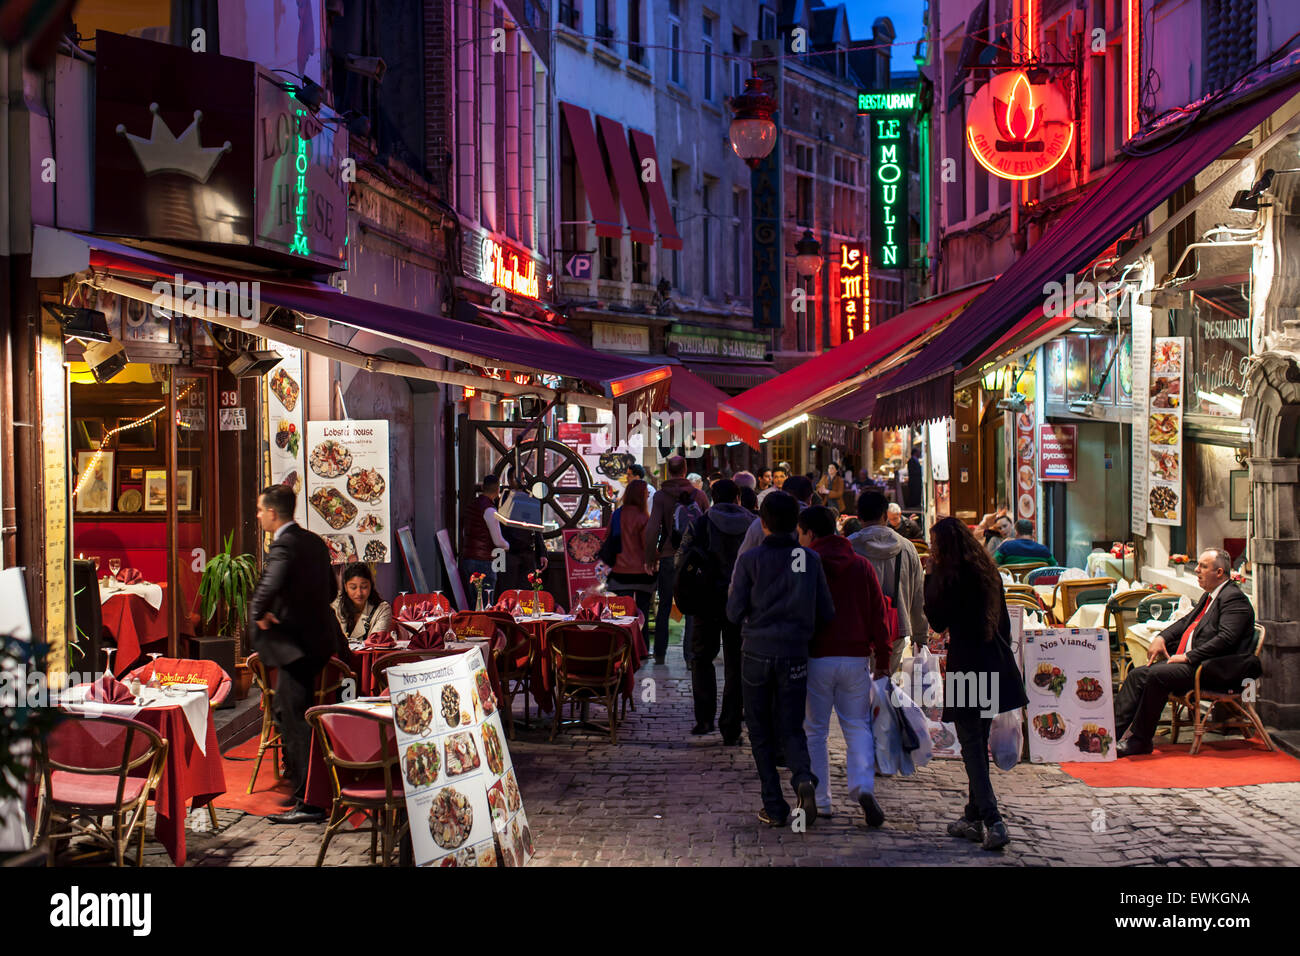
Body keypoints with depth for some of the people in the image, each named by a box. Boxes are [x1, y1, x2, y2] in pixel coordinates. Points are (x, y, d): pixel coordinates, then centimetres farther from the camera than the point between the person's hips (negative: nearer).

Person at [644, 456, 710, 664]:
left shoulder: (661, 496, -6)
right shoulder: (699, 495, 1)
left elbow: (652, 528, -12)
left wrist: (650, 557, -4)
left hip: (669, 556, -1)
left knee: (664, 607, 11)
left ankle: (659, 654, 14)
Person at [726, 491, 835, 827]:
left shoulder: (750, 559, -6)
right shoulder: (811, 560, 0)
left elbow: (734, 612, -7)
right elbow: (826, 613, 2)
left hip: (756, 653, -1)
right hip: (795, 655, 1)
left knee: (761, 733, 9)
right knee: (791, 727, 11)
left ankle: (774, 806, 6)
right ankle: (803, 778, -19)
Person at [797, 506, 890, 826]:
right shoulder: (861, 565, 6)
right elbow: (878, 616, 5)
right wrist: (882, 661, 9)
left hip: (816, 658, -2)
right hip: (856, 657, 3)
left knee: (814, 730, 7)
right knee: (857, 726, 10)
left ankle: (820, 801, 7)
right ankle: (863, 787, -11)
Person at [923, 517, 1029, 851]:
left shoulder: (951, 577, -12)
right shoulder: (988, 572, 11)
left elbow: (938, 622, -4)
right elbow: (1003, 622, 15)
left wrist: (930, 579, -2)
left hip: (966, 666, -7)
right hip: (996, 666, 7)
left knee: (971, 745, -5)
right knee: (979, 743, 16)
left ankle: (992, 822, -14)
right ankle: (974, 817, 23)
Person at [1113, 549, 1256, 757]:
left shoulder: (1234, 598, -10)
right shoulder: (1209, 596, 20)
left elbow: (1225, 639, -22)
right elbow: (1187, 621, 30)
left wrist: (1189, 657, -21)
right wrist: (1162, 637, 11)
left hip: (1211, 669, -10)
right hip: (1189, 663, 10)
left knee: (1156, 675, -27)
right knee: (1137, 675, -4)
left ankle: (1139, 740, -19)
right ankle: (1114, 731, -10)